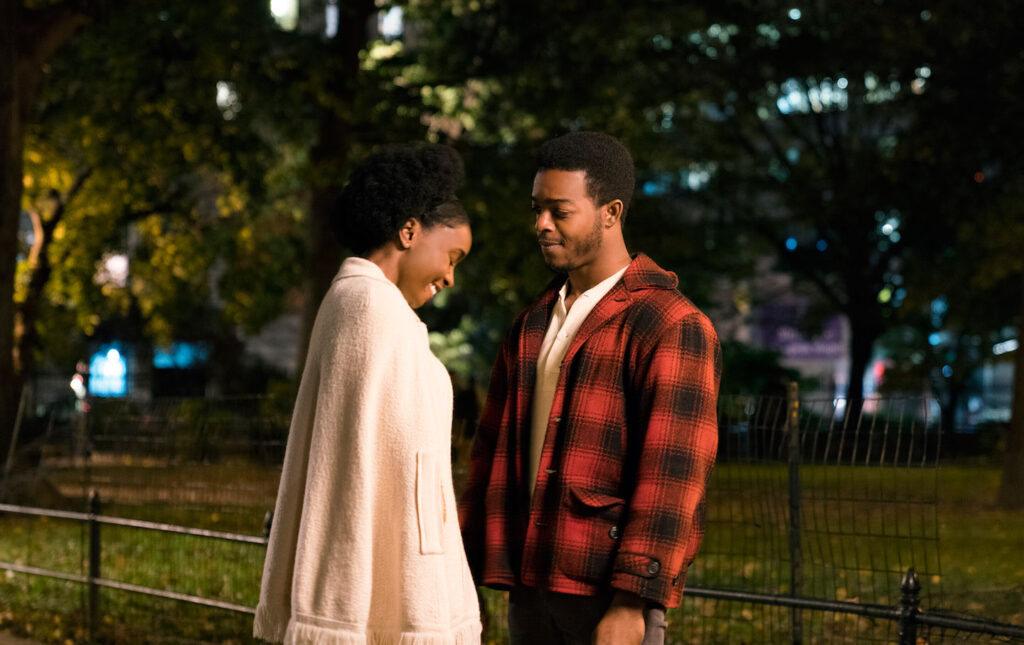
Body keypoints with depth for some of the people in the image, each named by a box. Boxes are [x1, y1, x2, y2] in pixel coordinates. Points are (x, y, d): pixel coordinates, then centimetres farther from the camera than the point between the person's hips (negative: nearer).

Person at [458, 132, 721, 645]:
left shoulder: (673, 327, -8)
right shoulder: (534, 324, 17)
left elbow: (672, 474, -15)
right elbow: (494, 446, 18)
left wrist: (631, 603, -21)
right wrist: (464, 563, 10)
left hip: (611, 591, -7)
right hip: (532, 585, 7)